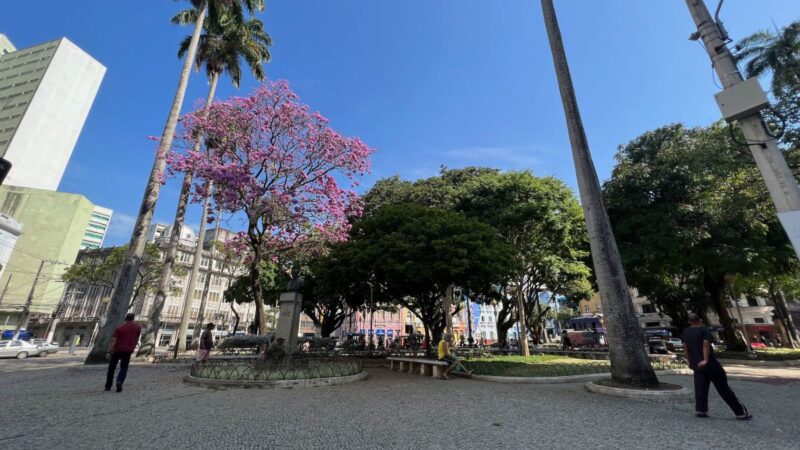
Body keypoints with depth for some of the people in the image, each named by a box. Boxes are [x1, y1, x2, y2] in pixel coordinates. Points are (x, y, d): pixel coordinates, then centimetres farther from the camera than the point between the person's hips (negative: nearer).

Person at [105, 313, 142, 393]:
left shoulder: (119, 328, -4)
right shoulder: (138, 328, 3)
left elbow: (113, 341, -10)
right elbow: (136, 340, 11)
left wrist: (109, 352, -11)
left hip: (117, 350, 0)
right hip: (128, 351, 0)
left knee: (111, 368, 16)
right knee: (123, 368, 9)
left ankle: (108, 386, 22)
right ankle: (119, 381, -16)